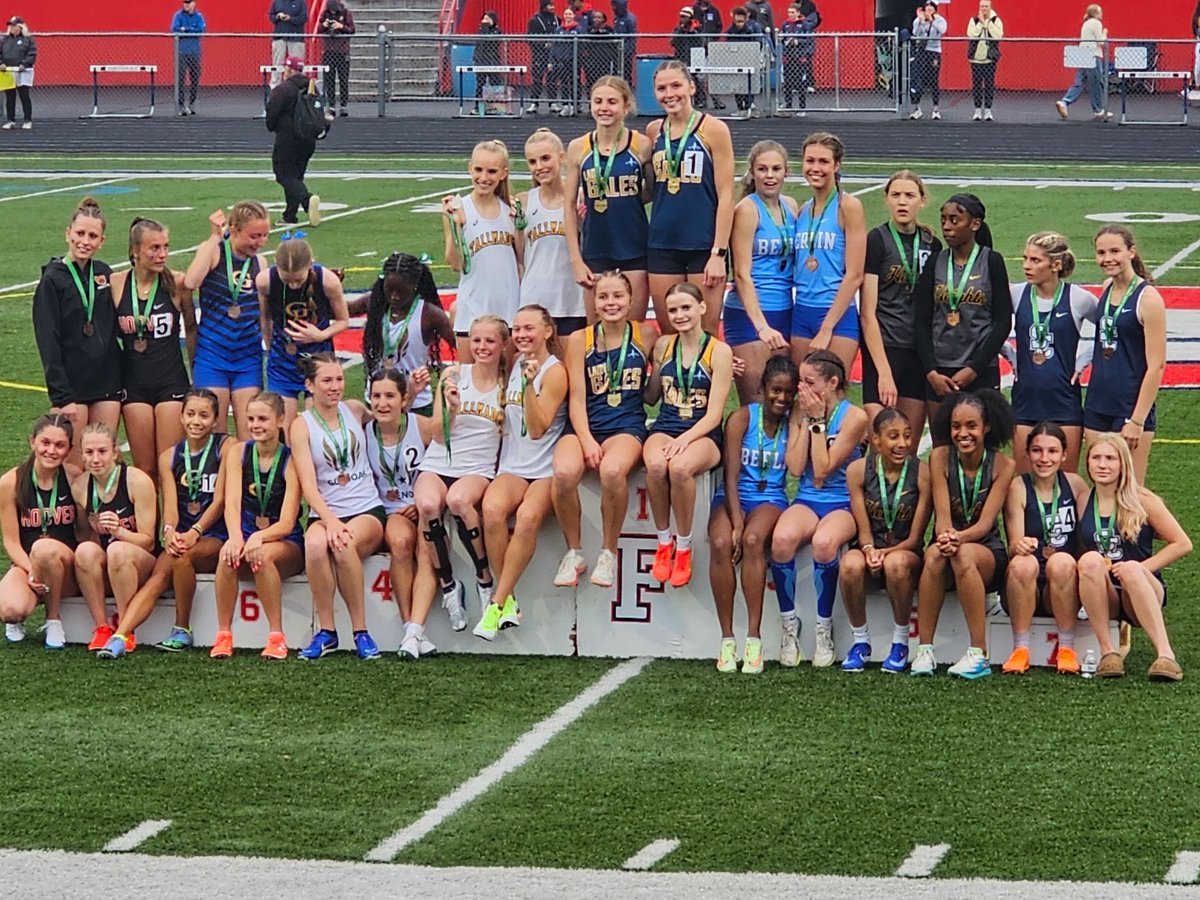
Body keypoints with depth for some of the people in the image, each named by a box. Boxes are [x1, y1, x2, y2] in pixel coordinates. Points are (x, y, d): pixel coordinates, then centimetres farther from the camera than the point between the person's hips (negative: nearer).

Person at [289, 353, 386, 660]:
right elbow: (308, 485, -8)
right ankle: (325, 631, -24)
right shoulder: (302, 425, 2)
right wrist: (330, 521, -24)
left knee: (345, 545, -34)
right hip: (324, 513, -1)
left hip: (367, 510, 1)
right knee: (315, 545, -36)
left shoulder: (354, 410, 11)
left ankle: (361, 631, -25)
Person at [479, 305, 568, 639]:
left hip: (546, 470, -5)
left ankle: (497, 603, -27)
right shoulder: (516, 364, 15)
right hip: (512, 467, 5)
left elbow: (538, 429, -13)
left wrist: (530, 384, -23)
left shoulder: (554, 371, -4)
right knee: (492, 509, -29)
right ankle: (509, 602, -23)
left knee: (528, 516, -35)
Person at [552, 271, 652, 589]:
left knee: (612, 469, -36)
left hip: (627, 426, -1)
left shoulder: (644, 337, 9)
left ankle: (608, 553, -14)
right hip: (585, 426, 1)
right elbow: (577, 397, 2)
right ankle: (574, 553, -9)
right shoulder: (579, 340, 8)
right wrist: (587, 441, -12)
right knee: (564, 471, -33)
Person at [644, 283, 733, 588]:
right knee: (655, 464, -35)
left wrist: (685, 439, -22)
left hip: (703, 434, -3)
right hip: (665, 428, 3)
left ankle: (683, 547, -17)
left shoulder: (719, 351, -2)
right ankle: (664, 542, -14)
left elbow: (714, 414, -8)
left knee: (679, 466, -38)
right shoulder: (663, 345, 12)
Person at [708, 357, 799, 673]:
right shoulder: (742, 418, -1)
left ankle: (754, 638, -34)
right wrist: (736, 522, -19)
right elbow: (731, 475, -8)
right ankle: (727, 640, -27)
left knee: (753, 539, -35)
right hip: (734, 496, 0)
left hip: (771, 499, 0)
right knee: (721, 543, -33)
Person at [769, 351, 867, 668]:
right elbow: (795, 468, -4)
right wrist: (807, 420, -5)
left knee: (824, 542, -38)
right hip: (807, 500, 3)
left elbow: (823, 470, -13)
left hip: (843, 502, -3)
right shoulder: (799, 413, 7)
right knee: (782, 537, -33)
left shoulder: (854, 418, -7)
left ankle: (824, 629, -18)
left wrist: (818, 421, -10)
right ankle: (789, 624, -17)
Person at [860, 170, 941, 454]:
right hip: (883, 349, -5)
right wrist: (883, 371, -15)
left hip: (921, 353, 5)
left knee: (910, 449, 5)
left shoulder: (932, 244, 12)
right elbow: (867, 313, -8)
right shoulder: (877, 240, -3)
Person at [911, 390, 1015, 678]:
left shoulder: (1003, 465, -6)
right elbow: (942, 514, -11)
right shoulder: (941, 457, -3)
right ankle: (925, 651, -33)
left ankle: (979, 654, -34)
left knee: (963, 554, -36)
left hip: (988, 551, -1)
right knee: (935, 554, -35)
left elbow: (986, 521, -14)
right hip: (950, 541, 1)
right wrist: (945, 537, -36)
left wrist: (960, 538, -36)